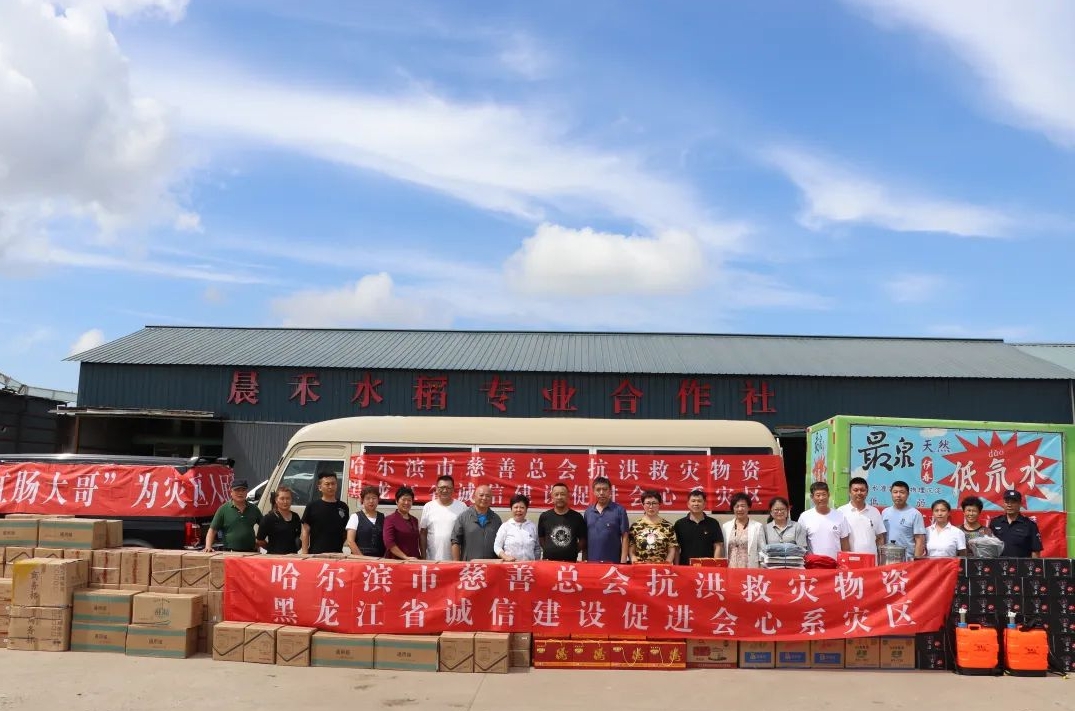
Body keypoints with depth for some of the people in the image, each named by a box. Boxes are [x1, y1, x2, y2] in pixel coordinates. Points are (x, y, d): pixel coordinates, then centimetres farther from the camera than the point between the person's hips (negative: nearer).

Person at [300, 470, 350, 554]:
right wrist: (304, 553, -4)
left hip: (336, 553, 2)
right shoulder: (312, 506, 2)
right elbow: (306, 531, 2)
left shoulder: (343, 507, 9)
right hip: (316, 553, -2)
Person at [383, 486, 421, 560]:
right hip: (396, 561, -5)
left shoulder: (414, 520, 14)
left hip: (414, 561, 5)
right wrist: (406, 557, -16)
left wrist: (421, 559, 7)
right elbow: (389, 543, -12)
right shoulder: (390, 519, -3)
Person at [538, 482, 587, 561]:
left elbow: (582, 540, 8)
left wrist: (573, 551, 1)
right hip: (548, 561, 0)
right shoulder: (544, 517, 2)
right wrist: (549, 551, 5)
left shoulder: (577, 517, 2)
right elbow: (541, 539, 11)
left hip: (570, 562, 0)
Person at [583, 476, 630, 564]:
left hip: (613, 562, -3)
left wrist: (623, 561, -9)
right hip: (591, 562, 3)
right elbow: (584, 538, 12)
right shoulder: (588, 511, 8)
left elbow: (624, 537, -3)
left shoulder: (619, 510, -2)